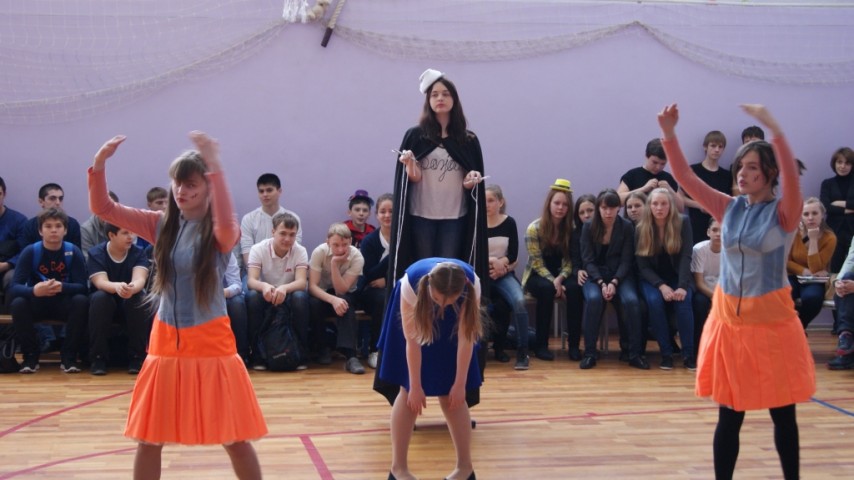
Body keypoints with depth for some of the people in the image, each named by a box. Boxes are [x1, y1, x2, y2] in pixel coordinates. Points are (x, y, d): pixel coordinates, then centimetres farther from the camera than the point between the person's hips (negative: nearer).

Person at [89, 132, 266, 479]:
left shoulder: (220, 233, -9)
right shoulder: (161, 225, 3)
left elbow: (227, 226, -35)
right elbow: (102, 208, -1)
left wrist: (216, 167, -41)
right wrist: (100, 163, -18)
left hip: (210, 342, -4)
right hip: (166, 342, 4)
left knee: (235, 439, 4)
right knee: (148, 439, 10)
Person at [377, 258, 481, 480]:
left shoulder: (471, 284, -36)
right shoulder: (412, 283, -39)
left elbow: (466, 338, -26)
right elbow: (412, 339, -30)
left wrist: (460, 384, -21)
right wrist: (416, 386, -25)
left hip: (451, 325, 1)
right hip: (418, 315, -1)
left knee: (450, 394, -3)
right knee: (408, 392, -5)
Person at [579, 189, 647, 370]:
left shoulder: (627, 227, -3)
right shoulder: (588, 227, -3)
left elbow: (626, 260, -4)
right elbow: (588, 260, -5)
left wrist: (614, 283, -19)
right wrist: (601, 283, -19)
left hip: (620, 274, 0)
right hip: (595, 275, 0)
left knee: (631, 301, -29)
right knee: (594, 299, -32)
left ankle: (635, 354, -19)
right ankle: (589, 353, -24)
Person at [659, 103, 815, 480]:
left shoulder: (783, 212, -7)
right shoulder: (729, 208, 4)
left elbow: (792, 177, -27)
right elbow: (685, 177, -2)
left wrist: (773, 128, -39)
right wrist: (669, 133, -15)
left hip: (772, 320, -3)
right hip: (728, 318, 3)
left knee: (782, 415, 8)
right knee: (729, 415, 9)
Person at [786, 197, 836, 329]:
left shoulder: (829, 238, -11)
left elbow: (815, 269, -17)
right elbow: (785, 261, -1)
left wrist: (813, 240, -23)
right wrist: (804, 271, -18)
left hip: (815, 281, 0)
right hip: (793, 277, 0)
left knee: (812, 297, -35)